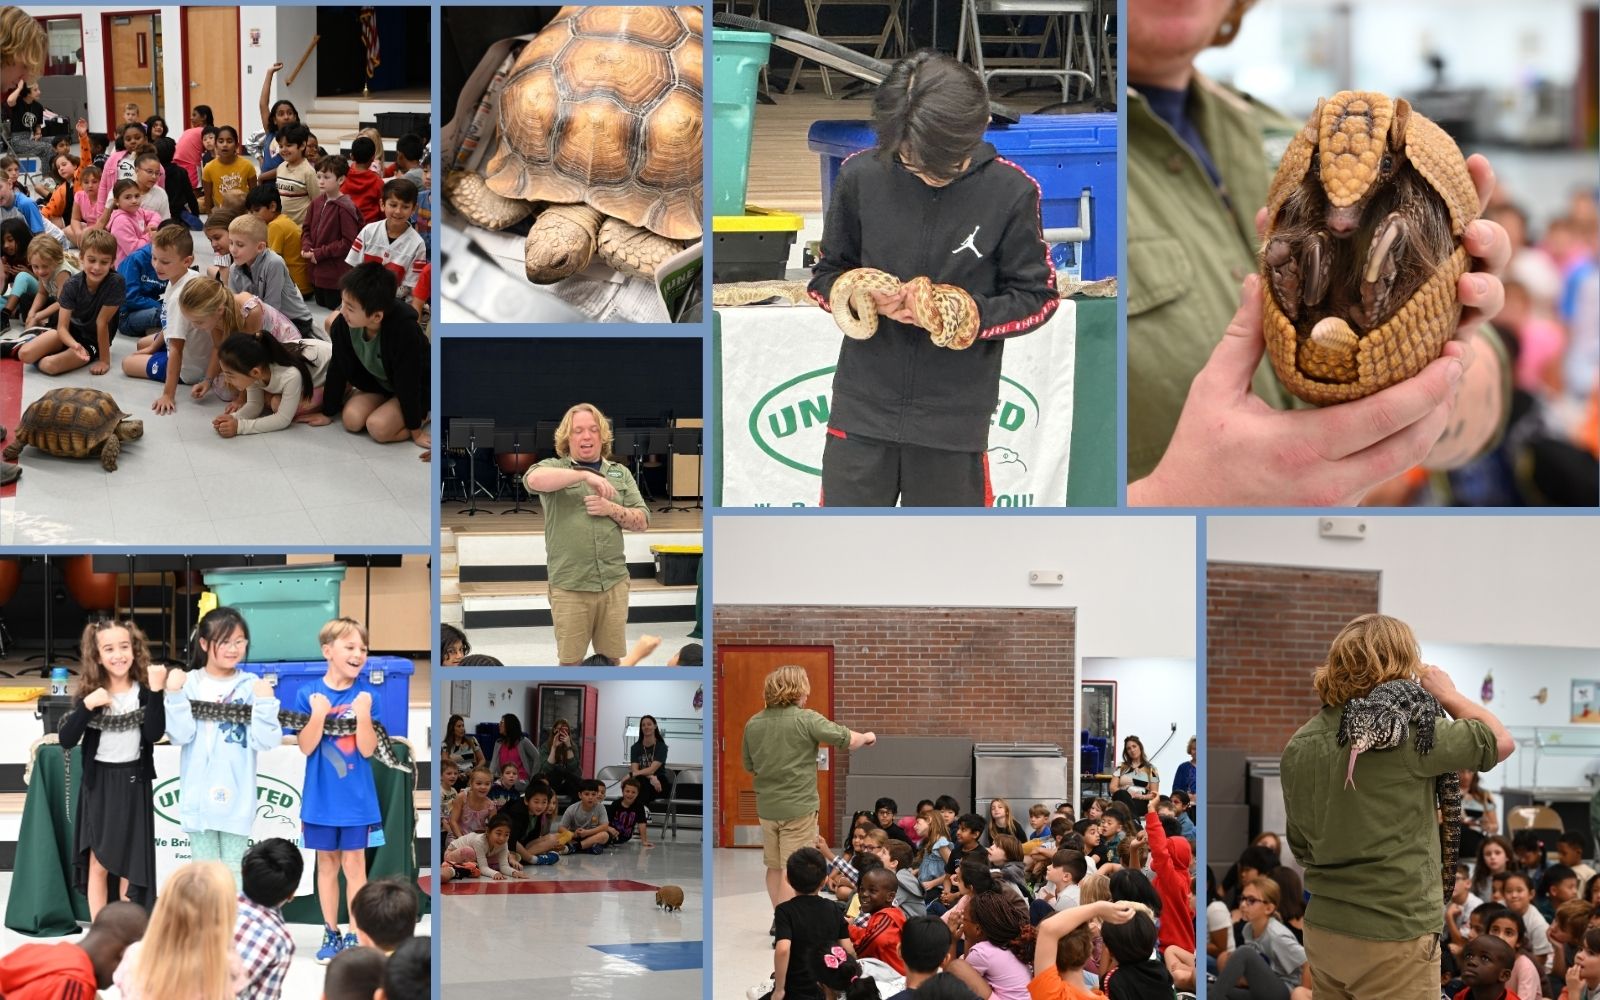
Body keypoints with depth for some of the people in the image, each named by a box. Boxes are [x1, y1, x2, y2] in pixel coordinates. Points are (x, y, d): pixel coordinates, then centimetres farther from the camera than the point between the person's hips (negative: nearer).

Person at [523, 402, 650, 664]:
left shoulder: (620, 473, 14)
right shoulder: (553, 467, 3)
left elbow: (642, 521, 10)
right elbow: (533, 479, -21)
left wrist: (612, 509, -9)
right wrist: (585, 475, -27)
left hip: (614, 583, 3)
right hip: (569, 586, -3)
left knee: (613, 660, 7)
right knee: (570, 662, 3)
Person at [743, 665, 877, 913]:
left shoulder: (753, 723, 3)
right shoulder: (806, 720, -15)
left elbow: (749, 766, 13)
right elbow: (848, 740, -11)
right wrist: (867, 737, 9)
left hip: (767, 807, 6)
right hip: (798, 808, -6)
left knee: (774, 867, 17)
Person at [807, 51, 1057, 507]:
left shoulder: (1010, 192, -9)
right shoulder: (861, 176, -5)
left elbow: (1037, 296, -1)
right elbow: (826, 274, 7)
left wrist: (970, 314, -19)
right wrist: (865, 296, -16)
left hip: (954, 415, -1)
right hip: (864, 406, 1)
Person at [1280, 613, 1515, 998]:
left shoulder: (1298, 746, 5)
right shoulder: (1406, 734, -16)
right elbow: (1501, 741, -3)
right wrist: (1449, 695, 13)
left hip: (1323, 933, 7)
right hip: (1393, 938, -7)